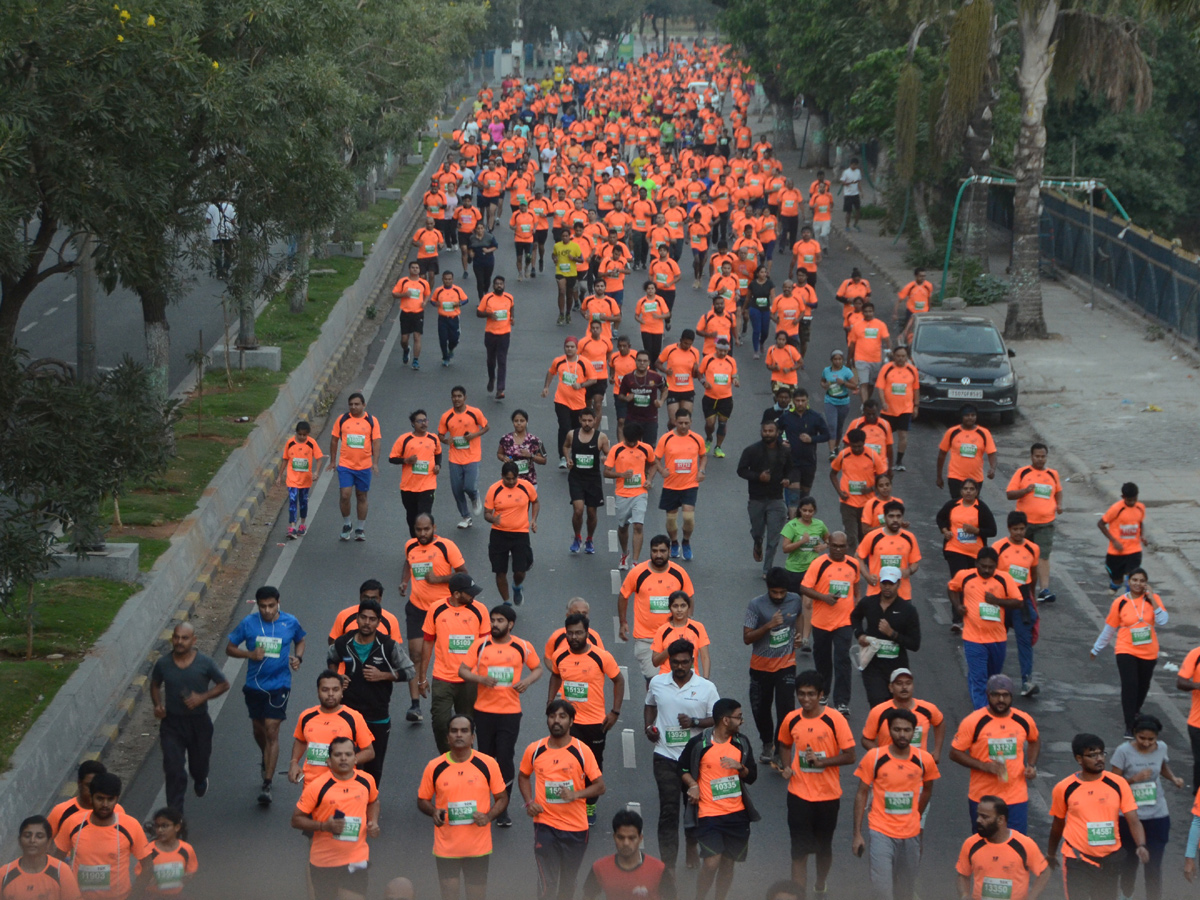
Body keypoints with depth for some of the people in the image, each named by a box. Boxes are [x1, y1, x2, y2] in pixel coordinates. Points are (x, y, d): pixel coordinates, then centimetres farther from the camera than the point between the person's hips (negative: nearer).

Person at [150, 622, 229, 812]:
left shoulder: (205, 663, -11)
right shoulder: (163, 664, -7)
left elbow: (224, 684, -1)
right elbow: (155, 685, 12)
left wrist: (202, 697, -16)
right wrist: (157, 705, -6)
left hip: (198, 723, 0)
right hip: (172, 723, 0)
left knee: (199, 763, 20)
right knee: (174, 771, -8)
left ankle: (200, 780, 59)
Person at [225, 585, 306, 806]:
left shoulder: (290, 622, -5)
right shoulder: (248, 623, -6)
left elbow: (300, 641, 15)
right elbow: (230, 648, 1)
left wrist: (298, 657, -6)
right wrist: (250, 654, -17)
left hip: (279, 685, -2)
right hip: (254, 685, 3)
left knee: (271, 730, -11)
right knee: (258, 729, 18)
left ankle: (267, 785, -12)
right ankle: (266, 759, 51)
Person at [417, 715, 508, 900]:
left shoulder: (488, 764, -4)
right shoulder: (434, 767, -3)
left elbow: (502, 798, 5)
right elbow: (422, 800, 9)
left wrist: (488, 816, -15)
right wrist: (434, 812, -14)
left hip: (479, 848, 0)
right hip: (446, 848, 0)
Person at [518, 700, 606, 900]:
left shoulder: (582, 751, -6)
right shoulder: (534, 750, -1)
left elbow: (599, 786, -3)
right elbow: (523, 776, 17)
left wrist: (576, 794, -20)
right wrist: (529, 801, 0)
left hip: (576, 827, 0)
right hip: (545, 825, 0)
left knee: (567, 883, 16)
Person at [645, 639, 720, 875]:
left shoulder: (706, 687, -5)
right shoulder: (657, 683, 2)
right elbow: (650, 705, 20)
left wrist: (695, 722, -19)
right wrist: (648, 726, 2)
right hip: (665, 756, 0)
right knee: (668, 809, -5)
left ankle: (692, 846, 42)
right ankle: (668, 865, -5)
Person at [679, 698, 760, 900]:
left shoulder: (742, 743, 4)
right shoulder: (699, 743, -8)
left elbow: (752, 777, 9)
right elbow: (683, 768, 8)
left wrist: (740, 767, -12)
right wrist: (692, 785, -10)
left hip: (737, 815, 4)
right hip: (709, 814, -4)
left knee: (728, 863, 8)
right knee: (711, 863, -13)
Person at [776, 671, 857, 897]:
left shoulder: (835, 719, -12)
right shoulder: (791, 720, -2)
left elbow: (849, 756, -11)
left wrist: (822, 761, -23)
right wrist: (786, 766, -1)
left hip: (828, 795, -1)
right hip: (799, 795, 1)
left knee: (824, 847, 17)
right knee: (799, 851, -5)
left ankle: (821, 883, 44)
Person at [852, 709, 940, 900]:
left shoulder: (925, 760, -5)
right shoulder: (874, 757, -10)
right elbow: (861, 794, -3)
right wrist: (857, 834, -5)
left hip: (911, 834, 2)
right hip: (881, 832, -2)